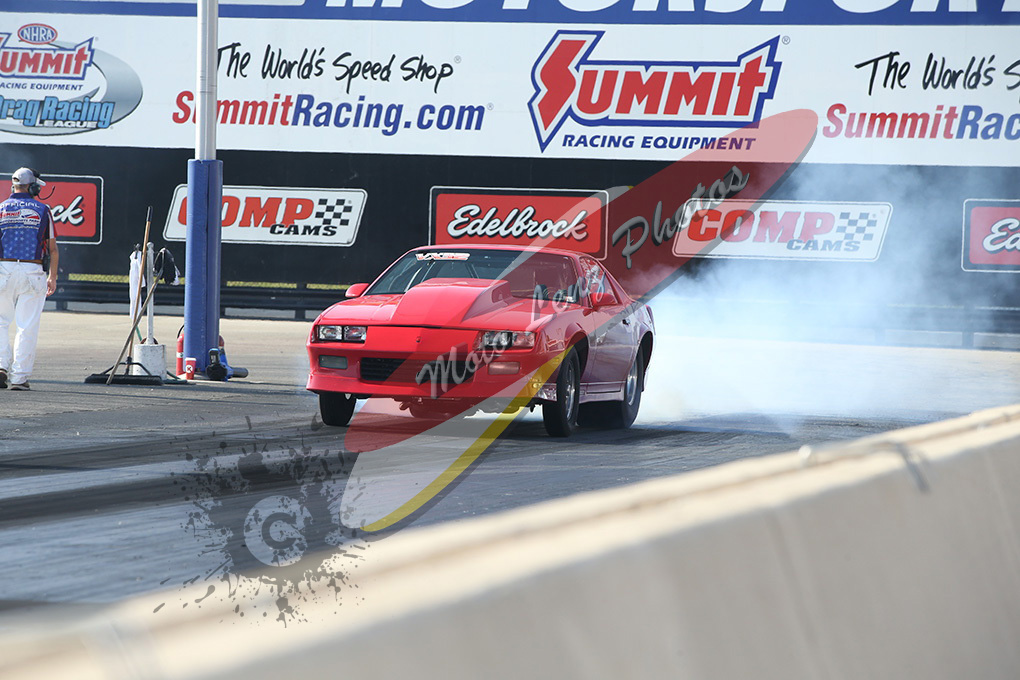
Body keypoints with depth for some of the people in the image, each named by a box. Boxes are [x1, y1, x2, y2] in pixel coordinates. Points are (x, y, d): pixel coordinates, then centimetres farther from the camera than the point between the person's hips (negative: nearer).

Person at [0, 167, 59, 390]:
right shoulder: (42, 210, 3)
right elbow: (52, 248, 5)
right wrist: (52, 277, 15)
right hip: (32, 271, -1)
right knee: (27, 326, 1)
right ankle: (19, 377, -1)